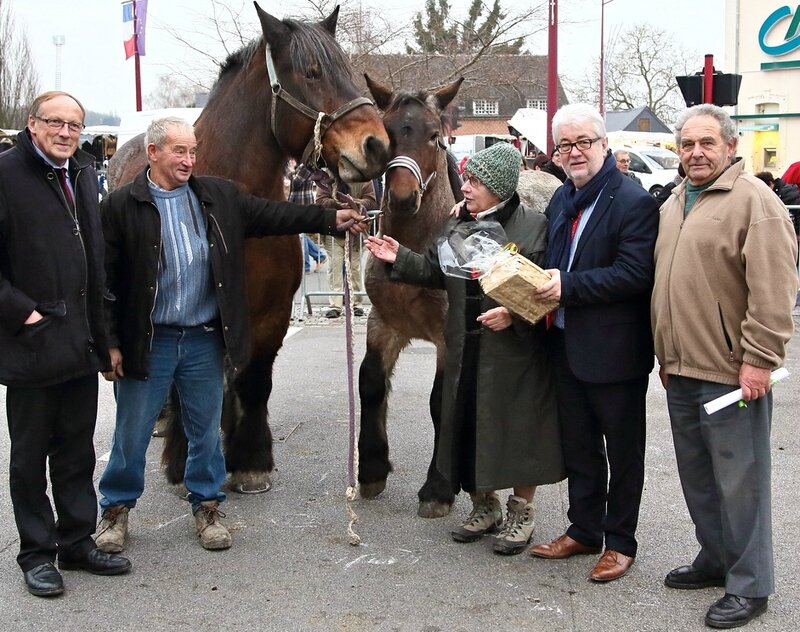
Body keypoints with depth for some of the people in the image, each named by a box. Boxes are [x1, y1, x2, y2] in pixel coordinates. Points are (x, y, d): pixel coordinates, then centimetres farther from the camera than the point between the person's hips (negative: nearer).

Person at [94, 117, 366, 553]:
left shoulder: (220, 197, 5)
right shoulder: (121, 206, -7)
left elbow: (272, 216, 11)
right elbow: (106, 279, -7)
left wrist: (331, 219, 4)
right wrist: (110, 343, -10)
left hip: (205, 338, 3)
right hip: (148, 341, -3)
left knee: (206, 431, 13)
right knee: (131, 435, 9)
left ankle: (207, 506, 29)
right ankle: (116, 509, 27)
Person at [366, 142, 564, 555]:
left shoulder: (533, 227, -9)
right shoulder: (457, 226, 11)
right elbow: (436, 272, 14)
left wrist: (513, 314, -23)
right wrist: (399, 259, 2)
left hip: (515, 350, -6)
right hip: (466, 350, 6)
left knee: (516, 429, 3)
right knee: (469, 427, 13)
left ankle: (521, 513, 20)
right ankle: (484, 506, 31)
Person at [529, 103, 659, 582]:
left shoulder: (634, 202, -15)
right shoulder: (563, 199, 10)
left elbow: (634, 273, -24)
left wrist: (569, 286, -24)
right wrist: (540, 286, -1)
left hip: (615, 350, -8)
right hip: (568, 345, 8)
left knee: (622, 451, 9)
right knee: (579, 448, 19)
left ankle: (620, 542, 22)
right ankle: (584, 530, 33)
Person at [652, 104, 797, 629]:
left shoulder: (754, 201, -11)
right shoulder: (673, 206, 15)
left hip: (731, 372, -8)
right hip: (682, 369, 8)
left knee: (738, 481, 0)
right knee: (697, 475, 17)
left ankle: (749, 585, 12)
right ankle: (715, 558, 33)